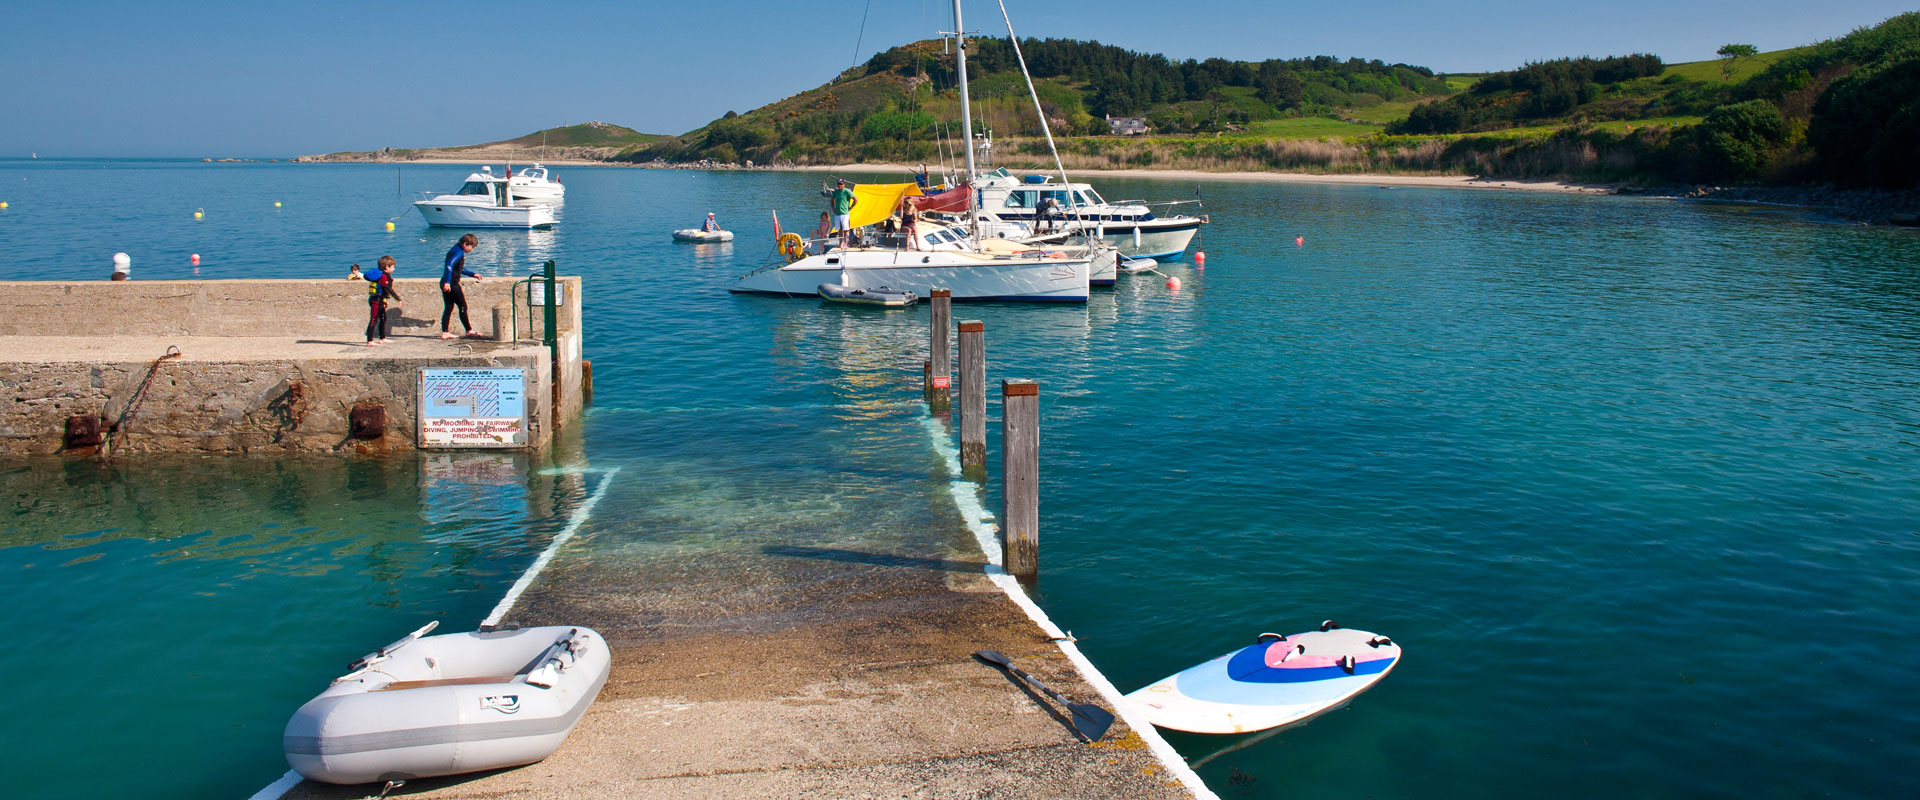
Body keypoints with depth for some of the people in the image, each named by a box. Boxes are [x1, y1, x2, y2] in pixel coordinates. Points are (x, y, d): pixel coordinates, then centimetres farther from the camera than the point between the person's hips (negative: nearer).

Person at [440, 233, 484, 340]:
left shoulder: (456, 250, 19)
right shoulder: (458, 252, -13)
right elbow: (450, 265, -26)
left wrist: (473, 275, 31)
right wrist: (447, 282, -31)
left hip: (446, 284, 10)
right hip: (452, 284, -10)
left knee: (448, 308, 9)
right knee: (463, 307, -1)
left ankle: (445, 332, 8)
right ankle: (469, 331, 6)